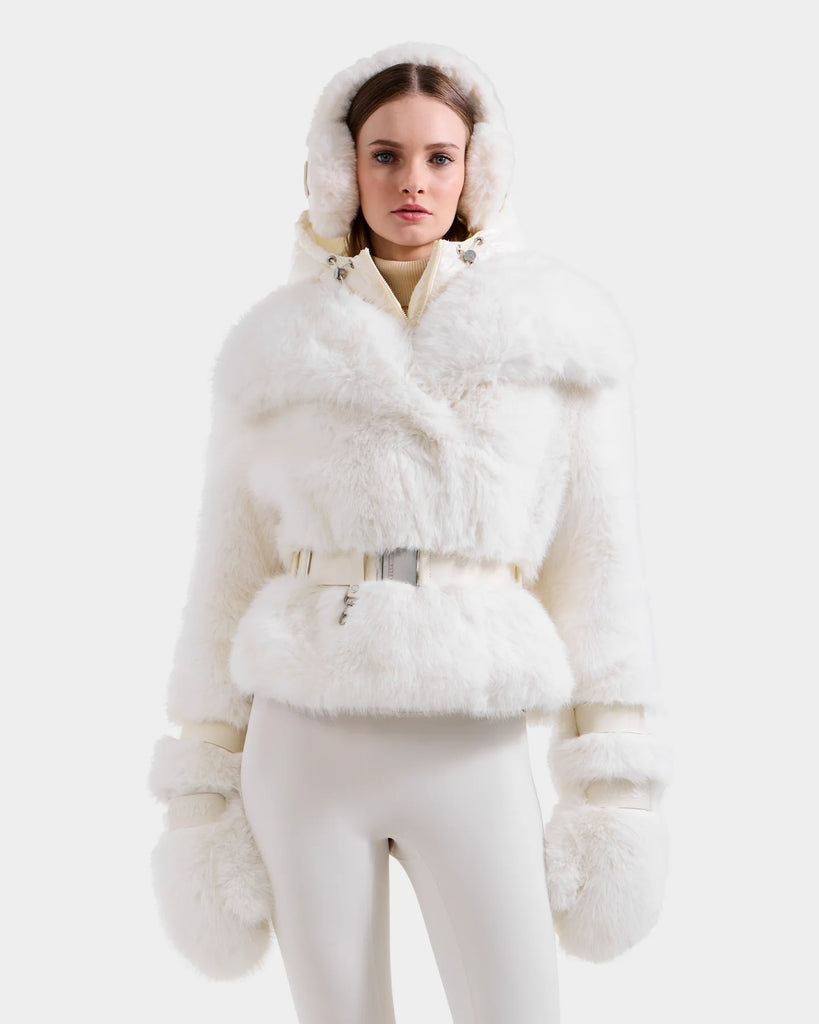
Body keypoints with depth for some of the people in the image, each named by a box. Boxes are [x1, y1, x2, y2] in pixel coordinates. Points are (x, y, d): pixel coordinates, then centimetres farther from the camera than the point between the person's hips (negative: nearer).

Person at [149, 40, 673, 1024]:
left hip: (474, 754, -1)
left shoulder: (555, 331, 2)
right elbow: (225, 576, 7)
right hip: (307, 746, 1)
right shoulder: (280, 350, 4)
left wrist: (615, 787, -3)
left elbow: (600, 563, 1)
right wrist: (204, 788, 4)